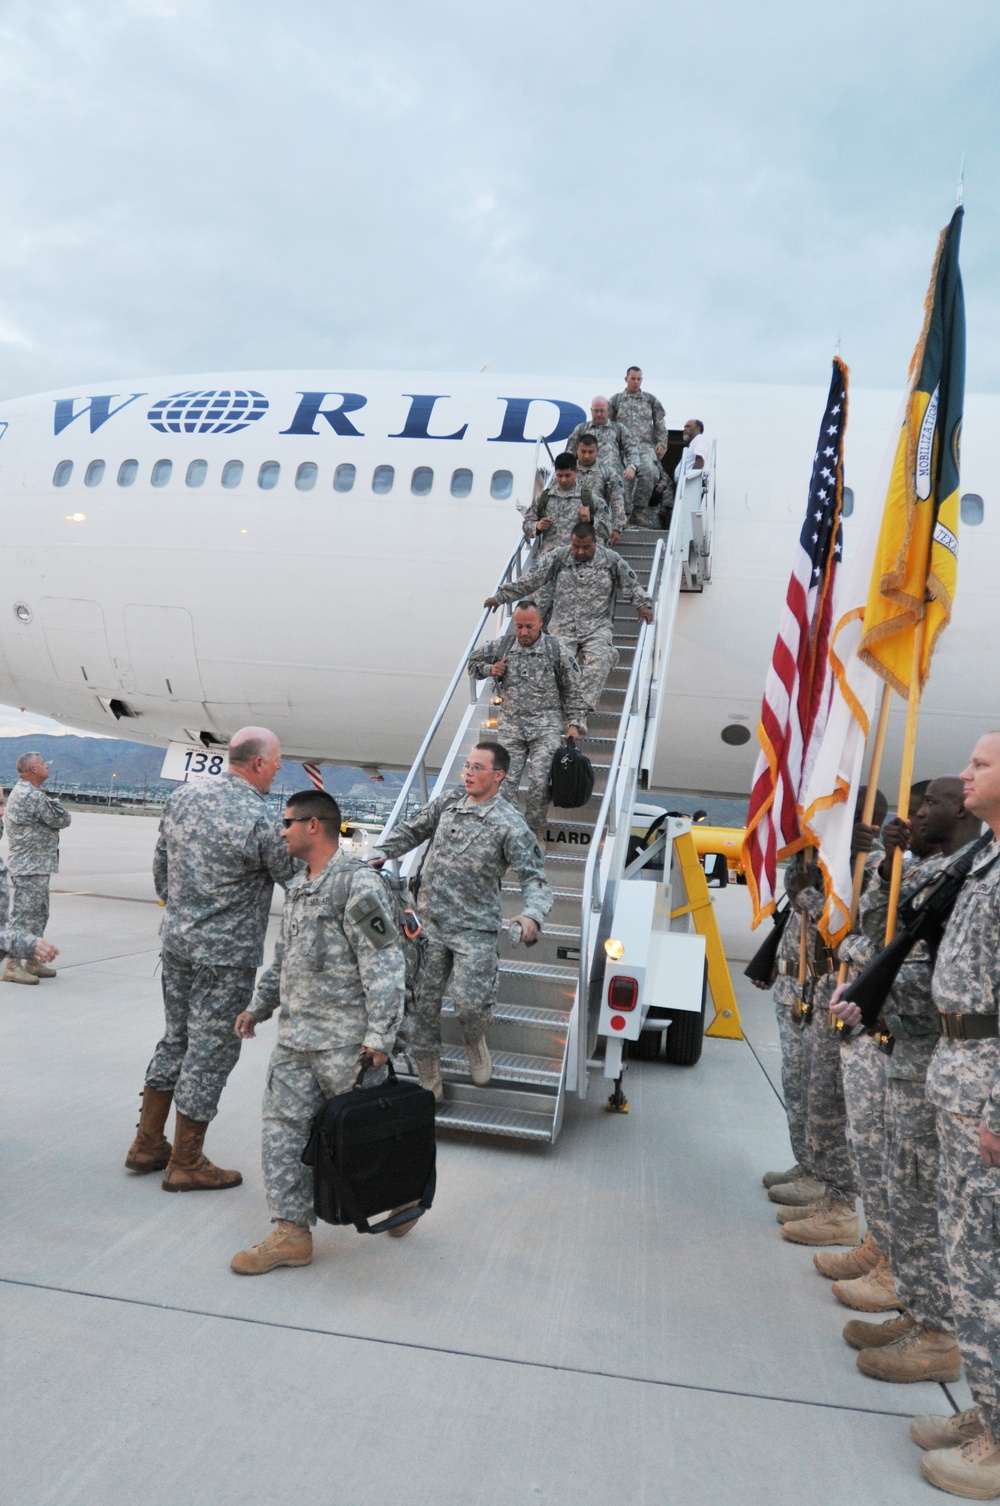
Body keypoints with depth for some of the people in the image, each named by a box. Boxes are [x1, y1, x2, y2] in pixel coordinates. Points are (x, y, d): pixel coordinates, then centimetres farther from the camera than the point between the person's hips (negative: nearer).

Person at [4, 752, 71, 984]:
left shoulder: (21, 792, 17)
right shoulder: (33, 796, -18)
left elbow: (47, 820, 20)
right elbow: (62, 820, -12)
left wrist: (49, 806, 0)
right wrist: (52, 803, 5)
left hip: (37, 867, 11)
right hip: (31, 868, -11)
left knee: (38, 915, 15)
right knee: (24, 916, -7)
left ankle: (32, 962, 22)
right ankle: (12, 966, -3)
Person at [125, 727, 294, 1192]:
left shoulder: (184, 795, 3)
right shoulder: (259, 820, -19)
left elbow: (160, 864, 13)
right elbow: (295, 880, -9)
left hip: (176, 940, 8)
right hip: (226, 953, -8)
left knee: (176, 1039, 20)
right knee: (210, 1051, 4)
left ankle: (147, 1144, 30)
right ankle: (185, 1164, 15)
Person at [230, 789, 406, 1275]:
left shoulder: (358, 883, -15)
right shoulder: (298, 886, 13)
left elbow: (384, 964, -19)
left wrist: (380, 1035, -21)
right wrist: (259, 1006, 24)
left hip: (345, 1043, -8)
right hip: (294, 1037, 8)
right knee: (283, 1127, 5)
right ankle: (292, 1233, 15)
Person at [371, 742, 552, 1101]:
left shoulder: (510, 825, -11)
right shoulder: (447, 802, 4)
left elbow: (535, 878, -14)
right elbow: (411, 830, 19)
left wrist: (533, 914, -34)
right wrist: (382, 853, 3)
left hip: (474, 930, -4)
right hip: (429, 924, 4)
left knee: (470, 1005, -15)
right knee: (421, 1005, 7)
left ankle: (476, 1043, 23)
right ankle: (429, 1083, 26)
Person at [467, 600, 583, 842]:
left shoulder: (556, 648, -2)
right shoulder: (501, 646, 5)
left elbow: (572, 689, 4)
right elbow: (473, 662, 21)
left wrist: (572, 723, 1)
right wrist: (490, 669, 1)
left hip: (546, 726, -3)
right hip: (510, 726, 3)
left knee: (539, 781, -13)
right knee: (505, 780, -3)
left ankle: (535, 832, 5)